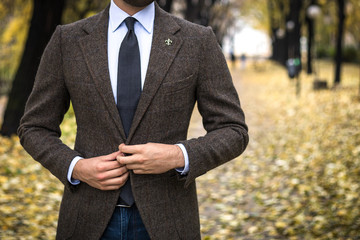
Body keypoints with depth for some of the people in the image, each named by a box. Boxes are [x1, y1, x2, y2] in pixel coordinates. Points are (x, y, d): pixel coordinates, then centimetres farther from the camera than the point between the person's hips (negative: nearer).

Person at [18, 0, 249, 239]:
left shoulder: (199, 42, -3)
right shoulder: (67, 40, 0)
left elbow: (233, 134, -2)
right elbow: (35, 130, 6)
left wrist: (178, 157, -20)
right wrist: (77, 168, -13)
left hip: (165, 221, -1)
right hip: (92, 220, 1)